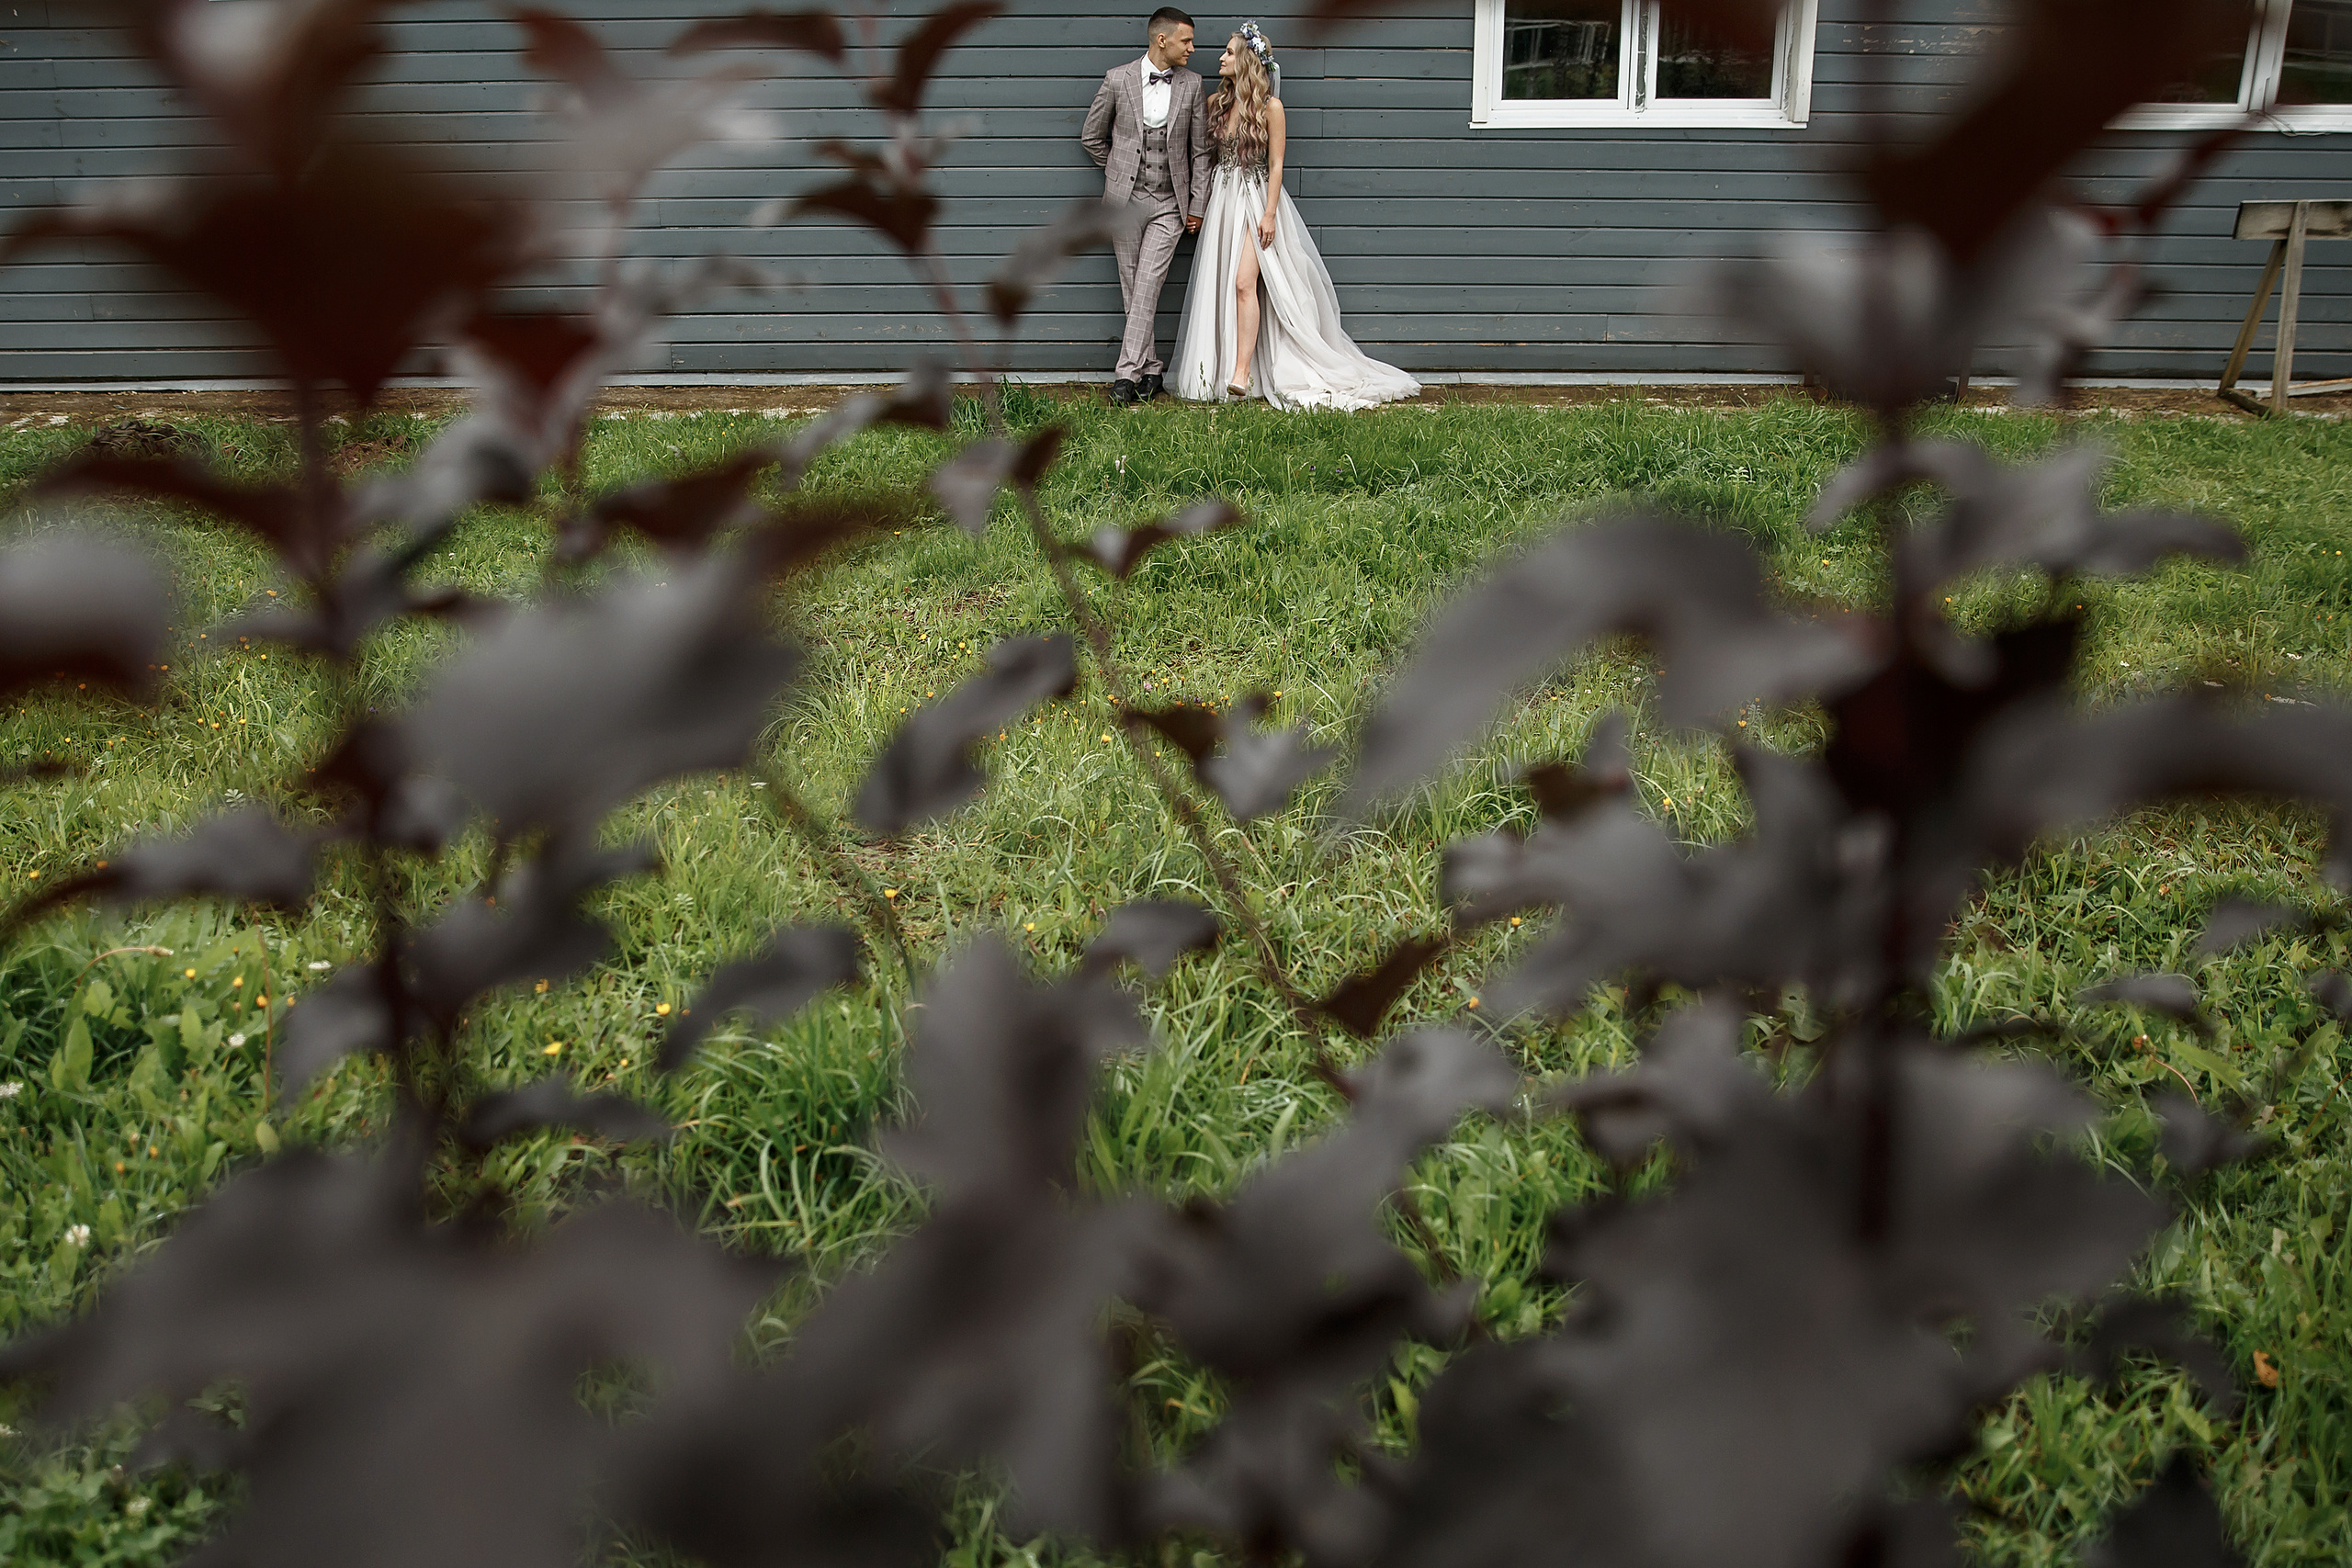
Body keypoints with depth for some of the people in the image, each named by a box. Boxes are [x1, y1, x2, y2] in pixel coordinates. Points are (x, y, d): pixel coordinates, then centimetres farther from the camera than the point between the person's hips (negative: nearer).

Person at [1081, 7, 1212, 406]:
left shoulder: (1192, 84, 3)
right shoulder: (1117, 79, -2)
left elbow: (1200, 149, 8)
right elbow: (1092, 137, 9)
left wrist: (1197, 205, 6)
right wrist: (1121, 172, 12)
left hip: (1169, 205, 0)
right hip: (1125, 200, 0)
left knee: (1147, 287, -10)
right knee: (1132, 288, 4)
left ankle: (1126, 373, -12)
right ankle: (1151, 368, 14)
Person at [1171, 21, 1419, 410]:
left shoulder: (1269, 107, -7)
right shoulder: (1218, 103, 9)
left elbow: (1275, 165, -7)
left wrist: (1270, 214, -12)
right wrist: (1202, 205, 13)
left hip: (1256, 200, -6)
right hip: (1223, 199, 6)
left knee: (1244, 282, -16)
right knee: (1219, 286, 3)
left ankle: (1242, 372, -18)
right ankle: (1218, 370, 7)